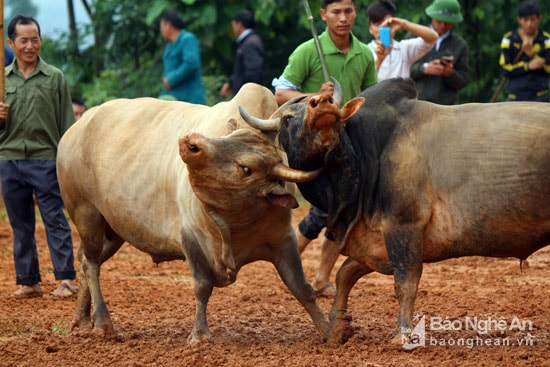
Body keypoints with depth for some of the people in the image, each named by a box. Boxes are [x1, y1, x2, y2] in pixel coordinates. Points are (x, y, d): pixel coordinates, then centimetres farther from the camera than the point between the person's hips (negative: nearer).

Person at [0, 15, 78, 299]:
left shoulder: (55, 78, 3)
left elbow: (67, 124, 3)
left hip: (46, 160, -3)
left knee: (55, 221, -3)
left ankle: (66, 280, -1)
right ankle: (27, 282, 13)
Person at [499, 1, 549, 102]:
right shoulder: (509, 39, 4)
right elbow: (504, 68, -2)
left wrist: (532, 54, -14)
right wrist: (528, 66, -15)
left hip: (540, 97, -1)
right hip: (515, 97, 1)